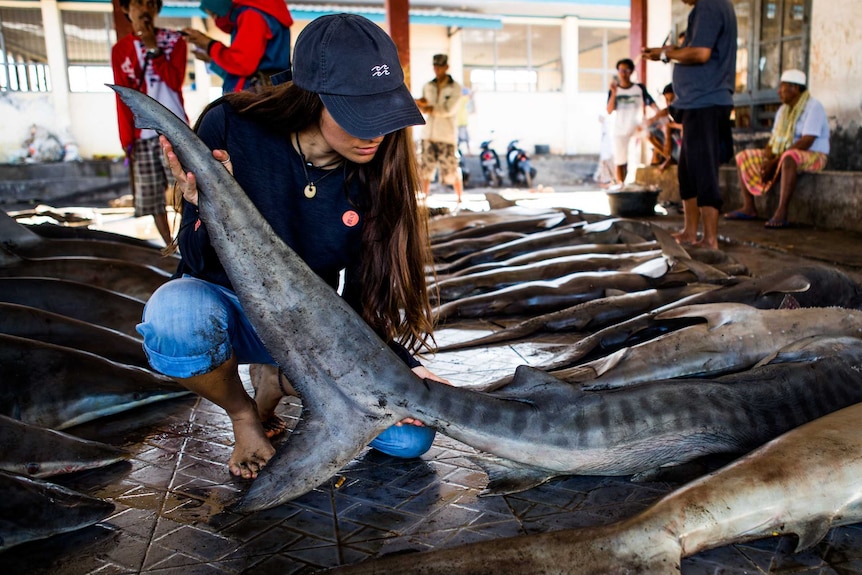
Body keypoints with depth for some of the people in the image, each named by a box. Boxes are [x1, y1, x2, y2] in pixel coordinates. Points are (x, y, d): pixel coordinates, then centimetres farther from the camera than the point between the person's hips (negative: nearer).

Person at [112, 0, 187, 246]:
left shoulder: (174, 40, 6)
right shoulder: (120, 50, 10)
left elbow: (175, 81, -8)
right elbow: (122, 98, 6)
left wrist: (153, 47, -10)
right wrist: (126, 138, 0)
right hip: (142, 135, 3)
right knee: (152, 198, 5)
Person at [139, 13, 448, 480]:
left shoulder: (374, 173, -15)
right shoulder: (231, 129, -22)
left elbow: (364, 302, -8)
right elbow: (201, 265, -16)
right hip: (233, 310, -1)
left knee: (409, 436, -15)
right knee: (177, 311, -39)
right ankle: (243, 413, -3)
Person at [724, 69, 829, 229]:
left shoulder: (813, 107, -13)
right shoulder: (783, 110, 13)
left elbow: (806, 142, -24)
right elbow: (773, 139, 8)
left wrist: (776, 161, -25)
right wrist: (766, 161, -13)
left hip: (812, 156, -9)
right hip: (783, 156, 9)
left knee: (789, 158, -43)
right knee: (743, 158, 3)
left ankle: (781, 214, -48)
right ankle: (749, 208, -6)